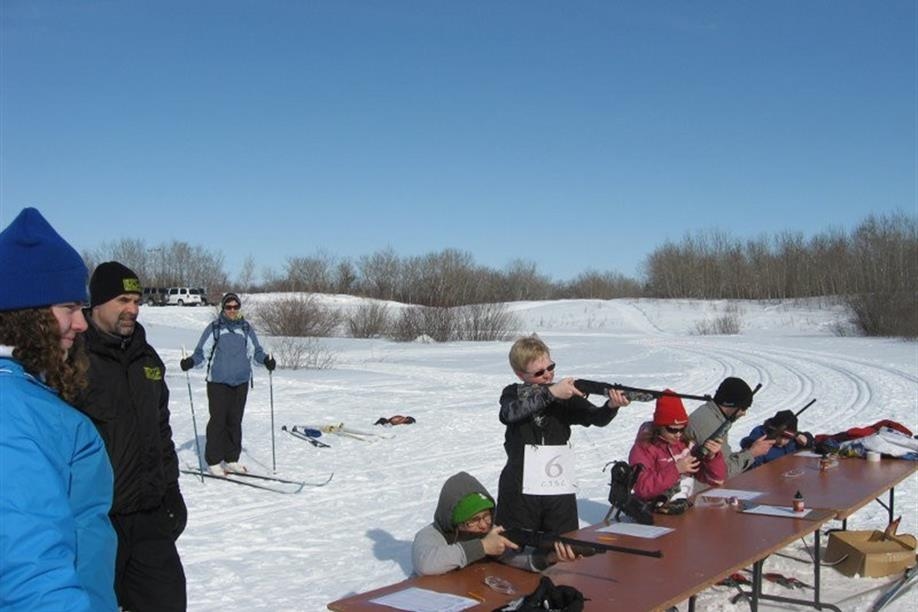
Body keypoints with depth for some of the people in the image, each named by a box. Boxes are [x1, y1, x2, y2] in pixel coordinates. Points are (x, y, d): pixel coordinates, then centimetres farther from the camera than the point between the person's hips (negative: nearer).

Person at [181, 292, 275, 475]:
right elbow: (202, 351, 0)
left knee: (235, 421, 7)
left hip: (241, 382, 3)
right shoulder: (214, 328, 1)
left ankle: (231, 459, 16)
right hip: (218, 382, -3)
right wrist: (191, 361, -17)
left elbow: (256, 351, 12)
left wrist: (266, 360, -6)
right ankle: (214, 461, 4)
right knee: (218, 420, -4)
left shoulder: (247, 329, 10)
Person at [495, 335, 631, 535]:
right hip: (520, 491, -1)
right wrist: (550, 393, -30)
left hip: (560, 491, 2)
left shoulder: (565, 395, 5)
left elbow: (596, 417, -7)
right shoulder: (512, 394, 4)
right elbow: (511, 413, -19)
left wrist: (612, 406, -30)